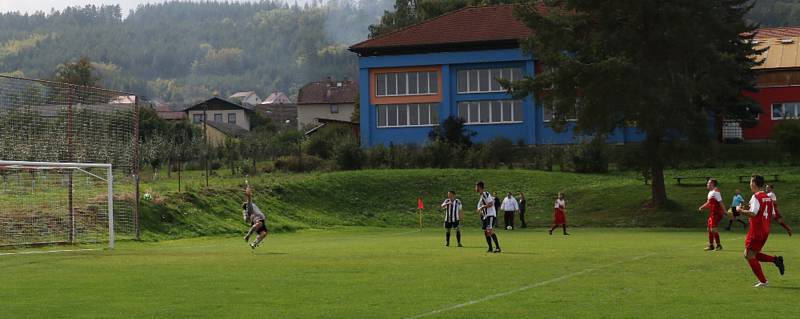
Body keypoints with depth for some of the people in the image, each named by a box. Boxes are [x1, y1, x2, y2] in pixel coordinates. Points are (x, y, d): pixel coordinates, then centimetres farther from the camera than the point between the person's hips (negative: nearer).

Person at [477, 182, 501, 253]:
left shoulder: (485, 194, -12)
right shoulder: (481, 196, 18)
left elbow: (491, 204, -21)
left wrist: (482, 207, -17)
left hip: (491, 215, -10)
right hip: (486, 216, 10)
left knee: (490, 231, -19)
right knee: (485, 232, 8)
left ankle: (497, 247, -21)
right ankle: (490, 248, 14)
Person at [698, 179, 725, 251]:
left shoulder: (716, 191, -14)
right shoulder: (710, 192, 14)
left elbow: (720, 202, -19)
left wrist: (724, 211, -23)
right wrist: (702, 207, 15)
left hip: (716, 213, -10)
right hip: (712, 213, 10)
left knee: (713, 229, -14)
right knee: (709, 229, 13)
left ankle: (719, 245, -5)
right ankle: (711, 245, 21)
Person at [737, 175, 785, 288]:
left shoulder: (756, 197, -14)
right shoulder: (768, 197, 11)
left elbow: (752, 213, -24)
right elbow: (773, 215, 14)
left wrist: (741, 210, -8)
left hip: (756, 231, -8)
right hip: (766, 231, 8)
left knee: (749, 255, 1)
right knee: (753, 255, 18)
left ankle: (763, 281, 0)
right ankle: (776, 259, 3)